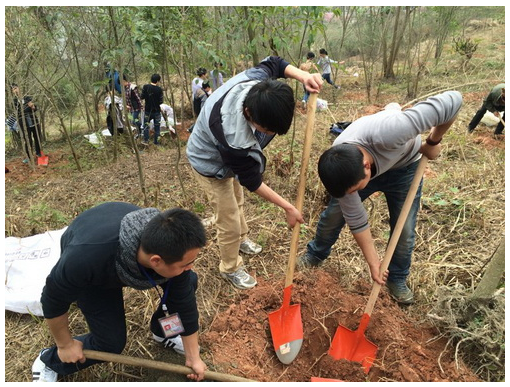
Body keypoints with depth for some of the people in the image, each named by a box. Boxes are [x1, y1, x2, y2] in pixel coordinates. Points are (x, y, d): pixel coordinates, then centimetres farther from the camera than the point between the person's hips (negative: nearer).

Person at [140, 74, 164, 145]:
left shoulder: (145, 87, -9)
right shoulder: (159, 89, -13)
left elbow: (142, 97, -4)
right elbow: (161, 101, -10)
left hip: (148, 110, 1)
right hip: (157, 111, -1)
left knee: (146, 125, 18)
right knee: (156, 126, 12)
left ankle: (146, 140, 17)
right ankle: (156, 142, 19)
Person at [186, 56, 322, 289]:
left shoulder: (255, 80, -31)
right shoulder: (234, 138, -46)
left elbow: (273, 63, -6)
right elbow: (251, 181, -30)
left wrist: (303, 76, -26)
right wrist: (288, 208, -21)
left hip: (228, 154, 8)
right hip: (211, 164, -8)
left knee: (237, 200, 28)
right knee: (229, 221, 3)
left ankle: (241, 239, 56)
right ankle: (230, 269, 30)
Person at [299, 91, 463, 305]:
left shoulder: (385, 132, -49)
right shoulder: (340, 168, -33)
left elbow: (453, 100, -42)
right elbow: (356, 220, -21)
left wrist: (433, 142, -26)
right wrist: (373, 262, -15)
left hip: (403, 166, -1)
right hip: (361, 166, 2)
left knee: (404, 229, -2)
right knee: (333, 214, 0)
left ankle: (397, 279, 25)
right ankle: (315, 255, 29)